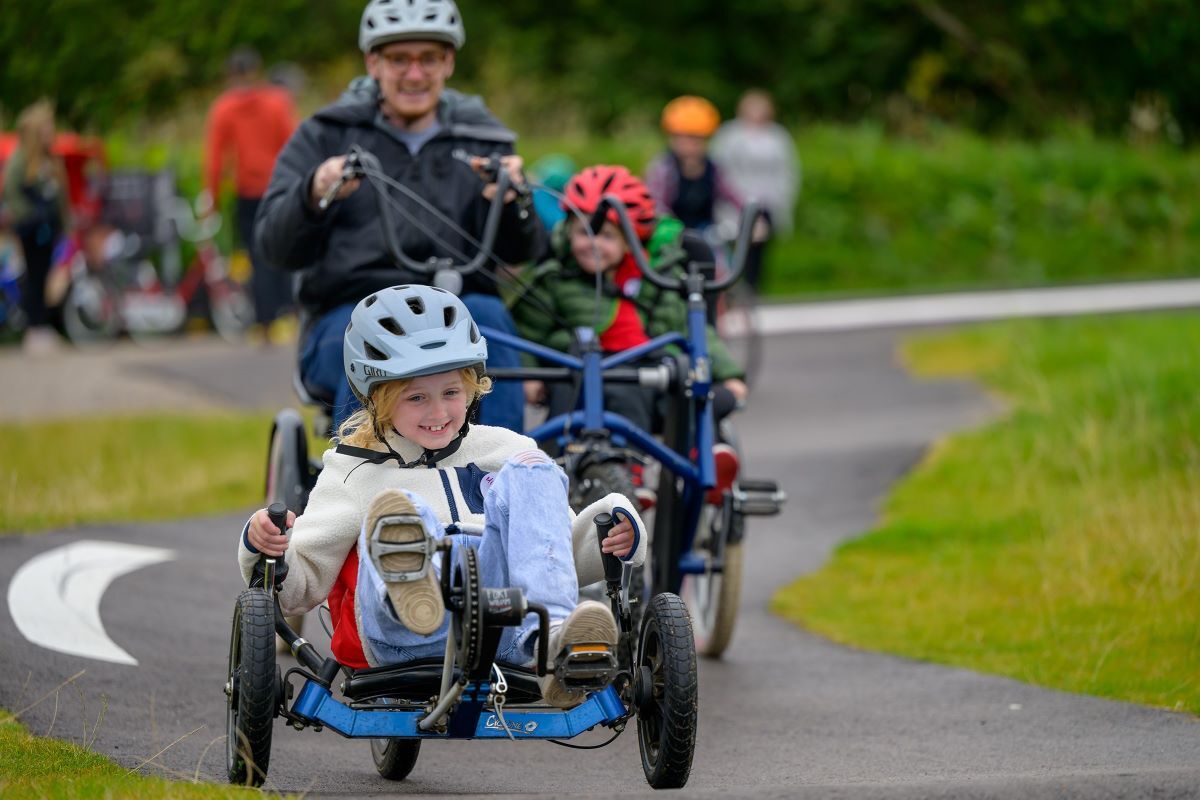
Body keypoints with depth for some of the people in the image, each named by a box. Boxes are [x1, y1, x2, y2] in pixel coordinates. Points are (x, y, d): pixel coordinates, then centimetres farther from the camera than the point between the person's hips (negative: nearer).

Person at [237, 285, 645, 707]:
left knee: (528, 469, -16)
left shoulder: (504, 450, 29)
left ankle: (552, 640, -41)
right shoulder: (353, 474, 24)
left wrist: (612, 537, 4)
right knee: (400, 508, -30)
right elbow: (297, 590, 17)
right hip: (406, 639, -2)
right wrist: (264, 550, -5)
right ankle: (408, 598, -71)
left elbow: (567, 552, 26)